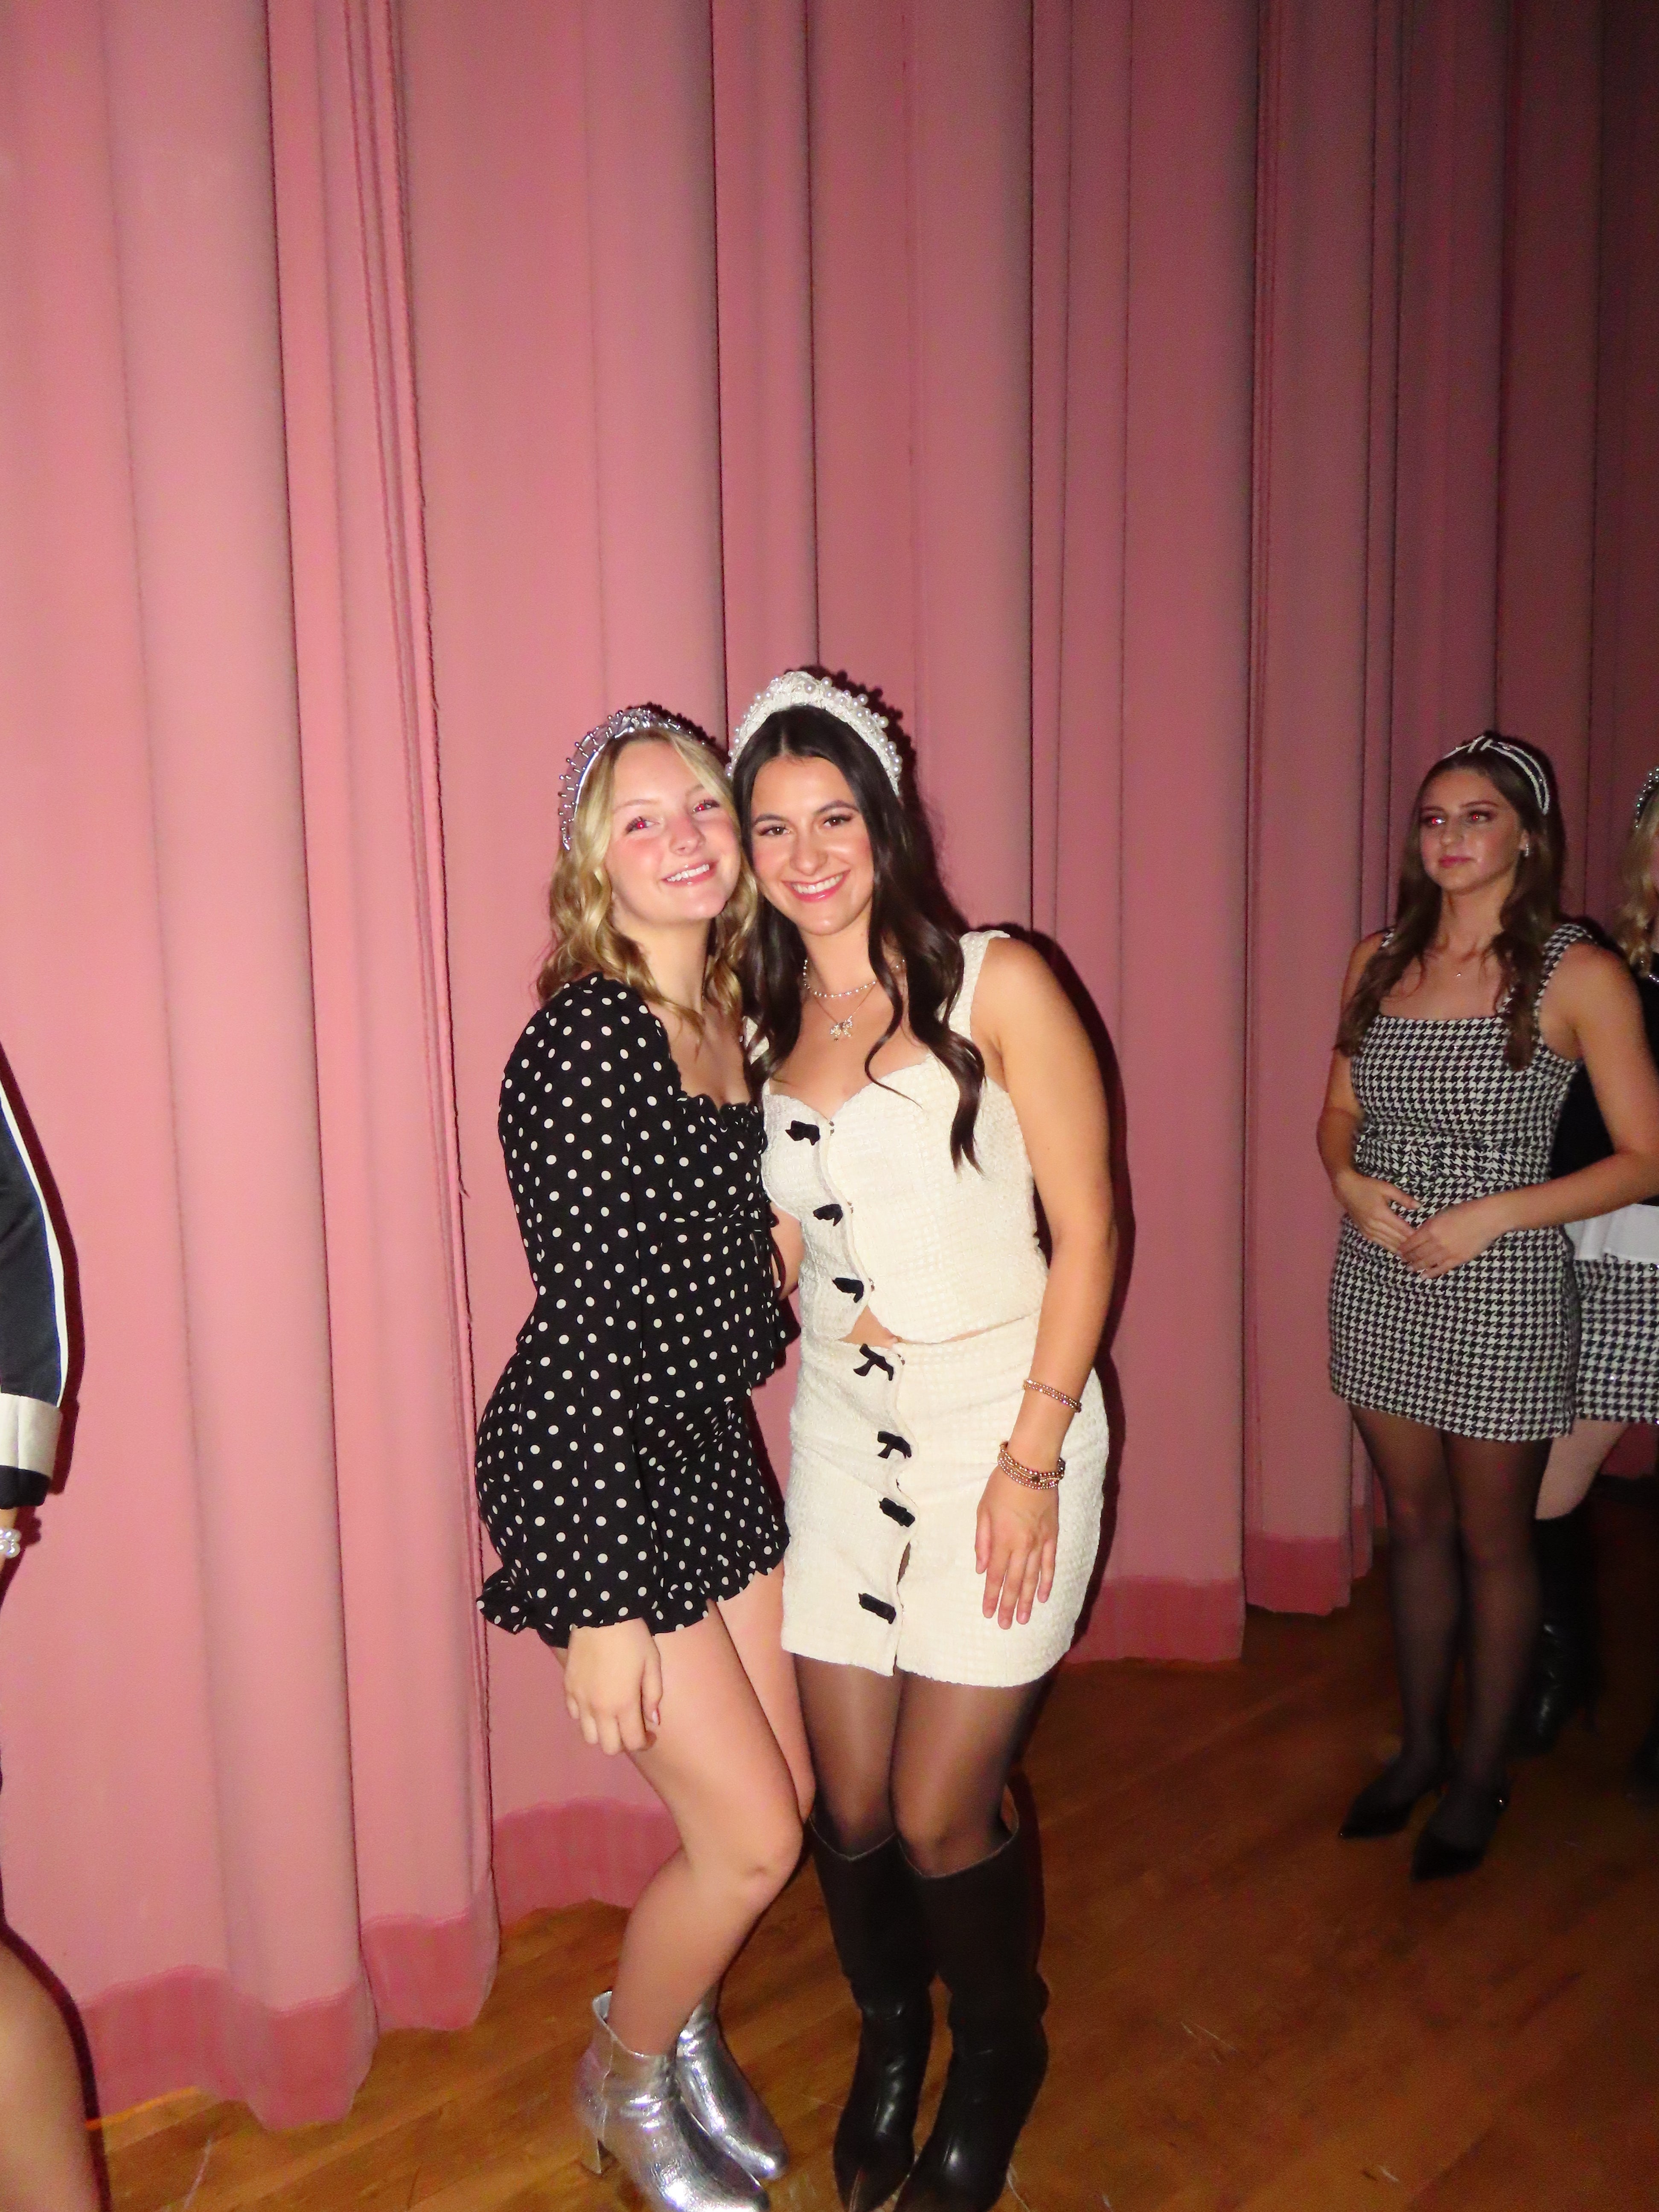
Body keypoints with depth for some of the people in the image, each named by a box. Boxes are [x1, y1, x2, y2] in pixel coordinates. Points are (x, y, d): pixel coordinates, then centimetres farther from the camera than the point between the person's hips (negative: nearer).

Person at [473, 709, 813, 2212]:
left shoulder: (730, 1021, 3)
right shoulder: (580, 1037, -21)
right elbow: (587, 1319, -22)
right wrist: (605, 1602, -20)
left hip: (712, 1447, 8)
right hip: (591, 1472, -7)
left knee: (783, 1798, 17)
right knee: (753, 1837, 3)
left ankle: (687, 2033, 47)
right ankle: (625, 2081, 34)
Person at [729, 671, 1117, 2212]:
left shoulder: (994, 986, -8)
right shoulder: (761, 1026, 7)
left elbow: (1087, 1229, -10)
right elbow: (777, 1263, 10)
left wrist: (1032, 1457, -13)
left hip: (1004, 1421, -4)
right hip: (841, 1430, 4)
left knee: (941, 1812, 3)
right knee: (848, 1806, 11)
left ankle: (1000, 2056, 36)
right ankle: (888, 2043, 44)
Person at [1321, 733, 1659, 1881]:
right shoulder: (1380, 959, 5)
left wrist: (1491, 1215, -17)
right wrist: (1353, 1183, -8)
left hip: (1502, 1290, -4)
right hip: (1380, 1280, 4)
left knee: (1494, 1537, 11)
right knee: (1414, 1521, 17)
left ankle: (1483, 1773, 31)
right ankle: (1421, 1745, 36)